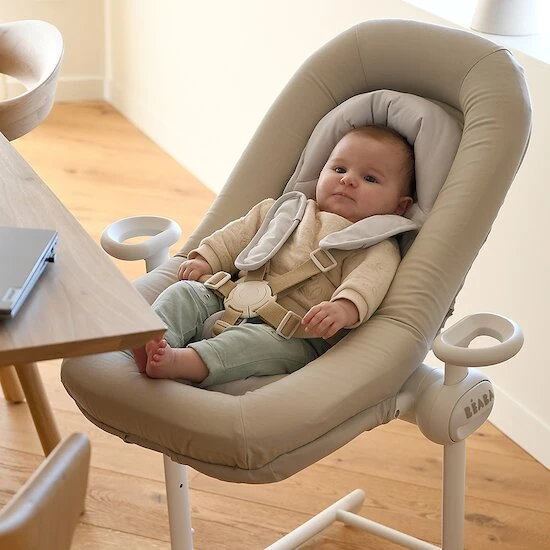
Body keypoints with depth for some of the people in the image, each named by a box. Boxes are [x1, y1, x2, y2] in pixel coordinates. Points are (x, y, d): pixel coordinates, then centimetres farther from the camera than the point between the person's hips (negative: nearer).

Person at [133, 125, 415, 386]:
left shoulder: (377, 249, 1)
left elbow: (368, 280, -18)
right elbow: (245, 231, 26)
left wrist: (344, 308, -39)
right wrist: (207, 259, 12)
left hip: (296, 336, -6)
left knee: (261, 342, -36)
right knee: (186, 292, -10)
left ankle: (180, 362, -54)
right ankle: (158, 340, -36)